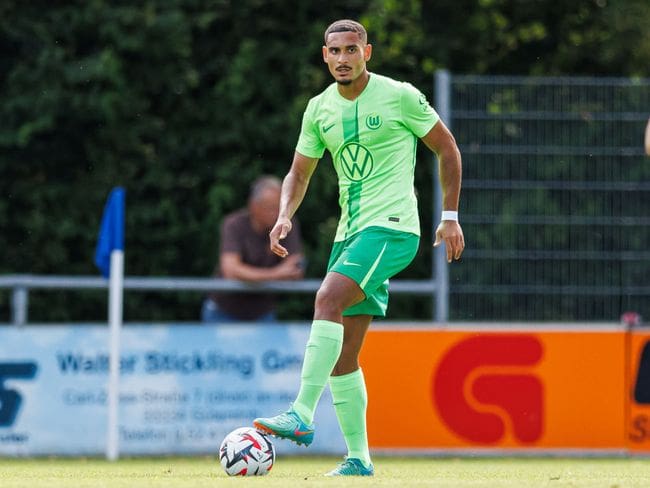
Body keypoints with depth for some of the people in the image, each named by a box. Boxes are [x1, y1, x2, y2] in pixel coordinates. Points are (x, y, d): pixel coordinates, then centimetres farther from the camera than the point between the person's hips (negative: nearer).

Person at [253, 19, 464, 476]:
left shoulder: (400, 96, -6)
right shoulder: (319, 109, 9)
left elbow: (447, 148, 4)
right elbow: (299, 173, 18)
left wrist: (451, 216, 1)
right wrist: (285, 215, -2)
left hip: (392, 227, -7)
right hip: (350, 232, 7)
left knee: (328, 299, -28)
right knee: (342, 355, 4)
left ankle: (302, 415, -32)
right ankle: (359, 459, 10)